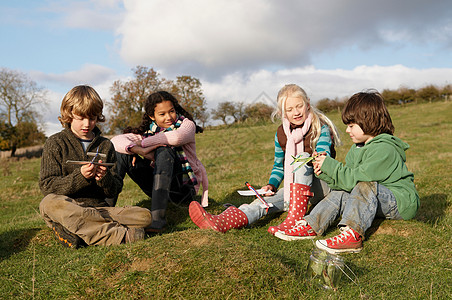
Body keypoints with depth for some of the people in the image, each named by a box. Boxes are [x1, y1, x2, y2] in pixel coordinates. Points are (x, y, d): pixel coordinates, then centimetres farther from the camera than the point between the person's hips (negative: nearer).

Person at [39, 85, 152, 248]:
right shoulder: (55, 143, 5)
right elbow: (47, 187, -4)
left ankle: (76, 231, -28)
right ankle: (120, 234, -37)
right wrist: (79, 176, -18)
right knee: (49, 203, -36)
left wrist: (105, 179, -14)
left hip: (100, 208, 2)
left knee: (144, 215, -19)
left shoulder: (106, 145, 12)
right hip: (69, 208, -2)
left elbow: (115, 191, 9)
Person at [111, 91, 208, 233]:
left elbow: (176, 137, -29)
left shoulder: (187, 124, -3)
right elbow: (115, 141, -11)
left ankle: (157, 217, -45)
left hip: (184, 186, -4)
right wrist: (139, 150, -30)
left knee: (163, 150, -32)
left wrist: (142, 143, -18)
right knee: (122, 153, -8)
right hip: (158, 183, 4)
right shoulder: (147, 131, 4)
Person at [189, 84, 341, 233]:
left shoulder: (321, 128, -9)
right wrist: (271, 185, -5)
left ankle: (295, 217, -47)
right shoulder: (281, 134, 4)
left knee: (303, 157, -31)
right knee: (264, 201, -22)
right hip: (294, 188, 4)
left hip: (321, 187, -4)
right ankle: (222, 221, -48)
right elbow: (279, 166, 14)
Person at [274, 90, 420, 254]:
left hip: (402, 201, -9)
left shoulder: (384, 149, -22)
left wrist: (330, 165, -20)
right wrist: (325, 173, -9)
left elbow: (354, 179, -27)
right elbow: (346, 180, 5)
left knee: (365, 185, -33)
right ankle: (310, 226, -7)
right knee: (340, 194, -3)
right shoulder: (357, 148, 8)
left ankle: (353, 234, -38)